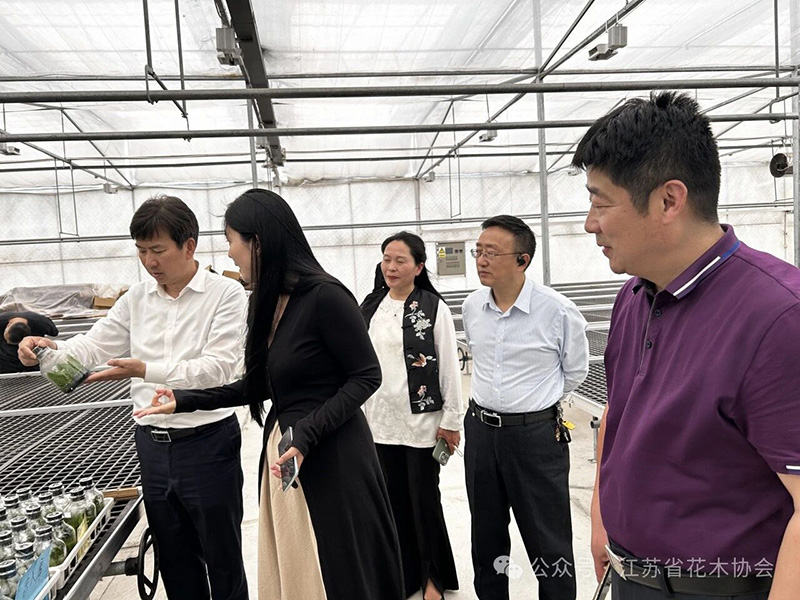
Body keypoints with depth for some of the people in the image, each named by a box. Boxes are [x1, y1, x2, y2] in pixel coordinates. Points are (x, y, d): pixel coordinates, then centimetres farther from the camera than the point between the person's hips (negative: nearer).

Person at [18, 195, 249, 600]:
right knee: (173, 557, 20)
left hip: (207, 441, -5)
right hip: (152, 442, 5)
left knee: (222, 558, 12)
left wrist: (144, 370, -30)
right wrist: (51, 349, -13)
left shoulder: (226, 295, -11)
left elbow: (218, 367, -20)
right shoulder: (136, 299, 6)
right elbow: (95, 345, 7)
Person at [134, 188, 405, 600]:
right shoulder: (267, 302, 8)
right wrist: (186, 401, 13)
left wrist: (308, 431, -23)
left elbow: (367, 376, -14)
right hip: (280, 453, 8)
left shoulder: (324, 296, -17)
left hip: (332, 457, -8)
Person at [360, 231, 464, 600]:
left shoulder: (434, 308, -9)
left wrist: (451, 420, -7)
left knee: (424, 501, 8)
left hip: (421, 421, -4)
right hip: (379, 421, 4)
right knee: (393, 501, 14)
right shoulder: (370, 307, 5)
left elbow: (449, 367, -7)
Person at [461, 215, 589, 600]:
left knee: (548, 542, 9)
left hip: (537, 434, -5)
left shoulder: (558, 311, -16)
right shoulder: (471, 307, -1)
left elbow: (575, 370, 1)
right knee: (486, 535, 20)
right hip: (480, 429, 5)